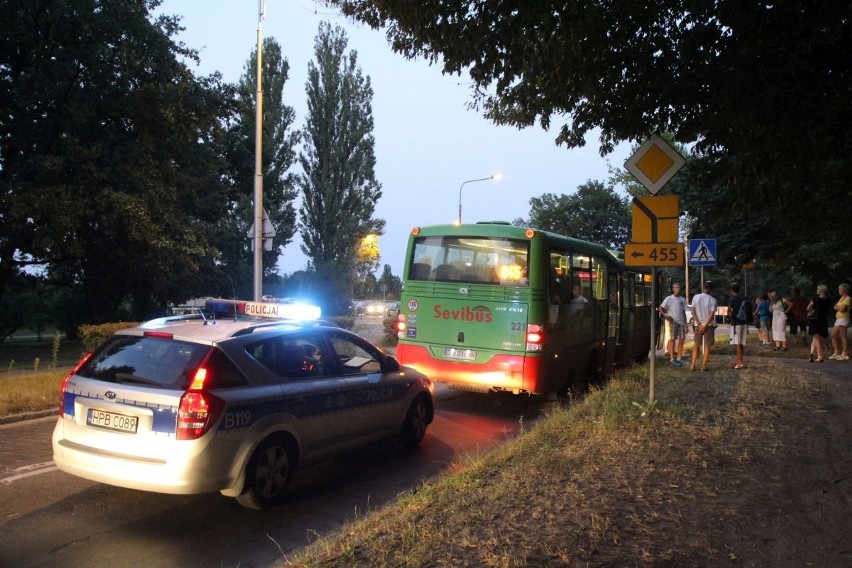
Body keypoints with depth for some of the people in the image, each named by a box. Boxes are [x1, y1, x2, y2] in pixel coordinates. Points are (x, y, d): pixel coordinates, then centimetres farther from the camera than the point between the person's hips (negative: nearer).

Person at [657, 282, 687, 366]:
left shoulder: (682, 300, 15)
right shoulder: (669, 299, 0)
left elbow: (684, 313, 17)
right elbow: (660, 308, -2)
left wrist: (686, 324, 13)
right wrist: (665, 315, -19)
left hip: (681, 322, 5)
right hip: (673, 322, -5)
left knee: (682, 340, 2)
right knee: (672, 340, -4)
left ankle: (679, 358, 12)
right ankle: (672, 359, -2)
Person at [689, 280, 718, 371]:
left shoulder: (696, 297, -3)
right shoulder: (712, 300, -10)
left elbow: (693, 312, -7)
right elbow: (712, 315, -16)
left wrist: (699, 324, -8)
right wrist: (705, 325, -15)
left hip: (698, 325, 2)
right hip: (709, 325, -2)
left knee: (696, 345, 12)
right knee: (707, 346, 4)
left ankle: (693, 365, 7)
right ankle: (704, 366, -1)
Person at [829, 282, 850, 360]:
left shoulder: (847, 298, -8)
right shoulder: (841, 298, 20)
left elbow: (842, 309, -17)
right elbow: (835, 307, 13)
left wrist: (838, 307, 2)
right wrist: (839, 307, -6)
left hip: (843, 318, -9)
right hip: (838, 319, 9)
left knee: (843, 336, -9)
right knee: (833, 335, 9)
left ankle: (845, 354, -8)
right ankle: (836, 353, 15)